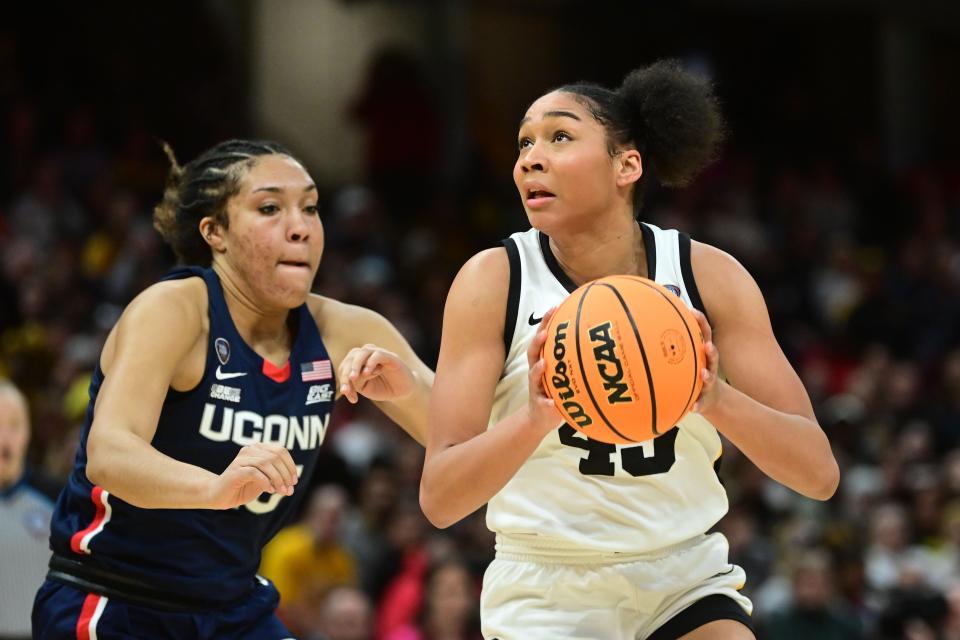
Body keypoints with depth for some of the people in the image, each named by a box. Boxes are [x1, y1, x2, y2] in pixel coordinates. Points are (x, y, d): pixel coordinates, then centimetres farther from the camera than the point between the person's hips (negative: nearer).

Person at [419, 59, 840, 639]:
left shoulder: (709, 276, -9)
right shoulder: (494, 281, -12)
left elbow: (819, 474, -14)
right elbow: (438, 498, -18)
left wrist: (716, 399, -33)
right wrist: (535, 419, -37)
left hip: (685, 581, 2)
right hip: (547, 591, -1)